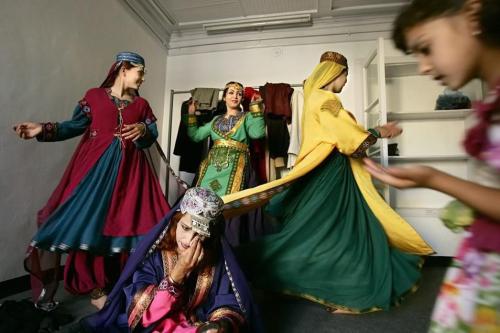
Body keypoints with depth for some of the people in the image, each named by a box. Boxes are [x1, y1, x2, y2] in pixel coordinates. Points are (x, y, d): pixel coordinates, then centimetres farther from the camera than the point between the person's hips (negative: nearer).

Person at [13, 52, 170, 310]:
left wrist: (143, 130, -12)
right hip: (95, 166, -1)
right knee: (91, 220, -4)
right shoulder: (94, 96, 8)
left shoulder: (141, 104, 14)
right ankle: (96, 287, 7)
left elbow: (152, 135, 9)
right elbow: (76, 125, 6)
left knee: (125, 222, -2)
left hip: (129, 169, 2)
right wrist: (43, 129, -5)